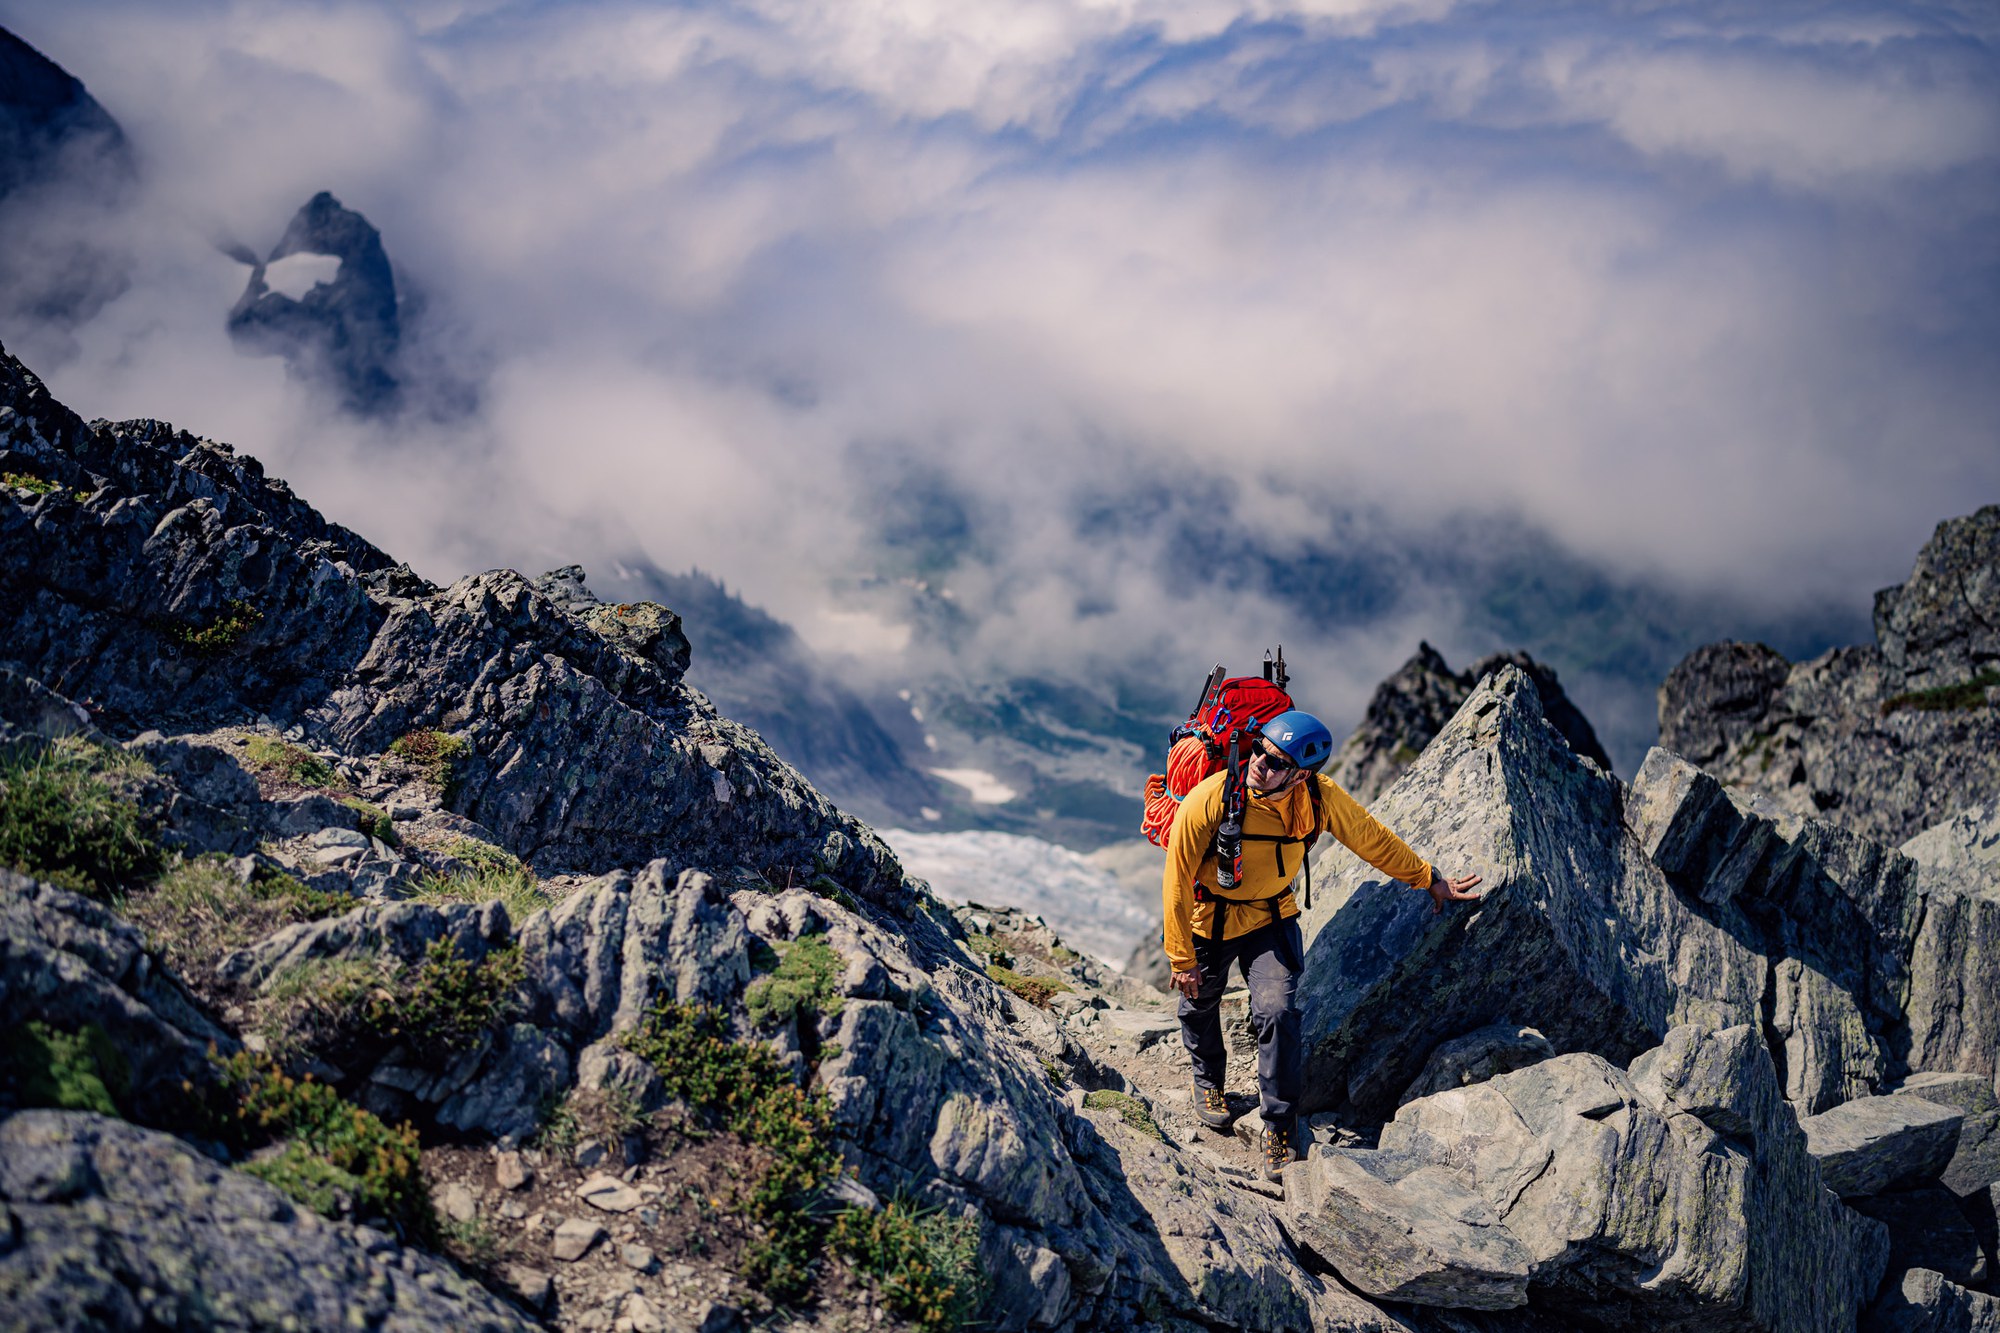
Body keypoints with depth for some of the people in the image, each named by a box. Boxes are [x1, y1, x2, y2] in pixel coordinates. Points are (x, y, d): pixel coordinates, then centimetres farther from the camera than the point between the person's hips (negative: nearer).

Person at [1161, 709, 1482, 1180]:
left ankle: (1280, 1128, 3)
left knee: (1278, 1012, -15)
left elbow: (1373, 840, -4)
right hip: (1208, 918, -1)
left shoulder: (1321, 798, -24)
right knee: (1200, 1004, 20)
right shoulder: (1209, 800, -34)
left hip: (1271, 917, 1)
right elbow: (1177, 881, -22)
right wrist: (1182, 959, -16)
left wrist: (1429, 879, 8)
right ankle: (1207, 1081, 53)